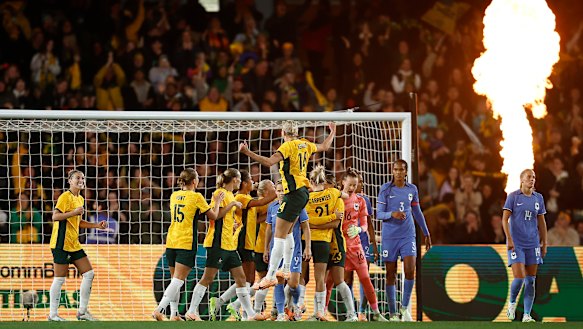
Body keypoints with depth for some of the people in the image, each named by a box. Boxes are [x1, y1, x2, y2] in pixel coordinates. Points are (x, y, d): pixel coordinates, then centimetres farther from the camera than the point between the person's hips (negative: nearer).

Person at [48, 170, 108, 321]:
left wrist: (97, 225, 17)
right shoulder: (65, 197, -10)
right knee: (60, 279, -5)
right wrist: (74, 212, -26)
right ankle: (53, 314, 4)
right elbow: (55, 216, -18)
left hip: (74, 244, 9)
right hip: (61, 243, -9)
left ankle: (82, 311, 10)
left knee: (89, 274, 4)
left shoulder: (80, 199, 16)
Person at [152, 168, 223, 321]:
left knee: (175, 280, 14)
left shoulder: (174, 196, 11)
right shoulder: (196, 197, -6)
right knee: (178, 281, -10)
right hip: (186, 244, -6)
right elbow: (213, 216, 1)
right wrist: (217, 202, 19)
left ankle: (174, 314, 13)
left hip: (171, 243, 6)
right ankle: (159, 310, -23)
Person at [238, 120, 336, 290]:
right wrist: (333, 132, 48)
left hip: (293, 194, -9)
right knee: (287, 232, 21)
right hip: (303, 191, 9)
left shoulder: (288, 146, -12)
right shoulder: (305, 145, 11)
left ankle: (271, 276, -16)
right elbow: (324, 147, 30)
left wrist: (247, 152, -31)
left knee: (279, 236, -11)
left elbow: (269, 162, -27)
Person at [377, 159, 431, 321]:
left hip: (408, 235, 2)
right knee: (391, 274, 2)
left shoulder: (412, 189, 6)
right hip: (389, 236, -2)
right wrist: (392, 214, -25)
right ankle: (393, 313, 9)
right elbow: (379, 214, -5)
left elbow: (417, 212, 18)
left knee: (410, 270, -13)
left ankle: (405, 307, 4)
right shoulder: (385, 189, -3)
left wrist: (426, 233, 22)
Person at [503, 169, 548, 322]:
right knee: (519, 278, -13)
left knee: (531, 281, 1)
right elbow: (505, 219, -6)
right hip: (516, 244, -4)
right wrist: (509, 239, -15)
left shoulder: (538, 198, 9)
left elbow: (541, 222, 15)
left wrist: (544, 244, 12)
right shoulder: (513, 197, -3)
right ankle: (512, 302, 15)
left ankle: (527, 315, 4)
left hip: (532, 245, 4)